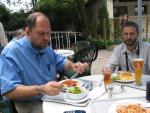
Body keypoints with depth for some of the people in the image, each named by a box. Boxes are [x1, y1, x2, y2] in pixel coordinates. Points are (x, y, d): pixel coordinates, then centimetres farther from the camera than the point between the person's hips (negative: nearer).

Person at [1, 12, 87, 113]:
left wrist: (73, 66, -1)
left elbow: (61, 62, 22)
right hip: (30, 105, -7)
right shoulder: (11, 52, -18)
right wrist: (41, 89, -34)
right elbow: (8, 91, -24)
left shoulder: (45, 48, 9)